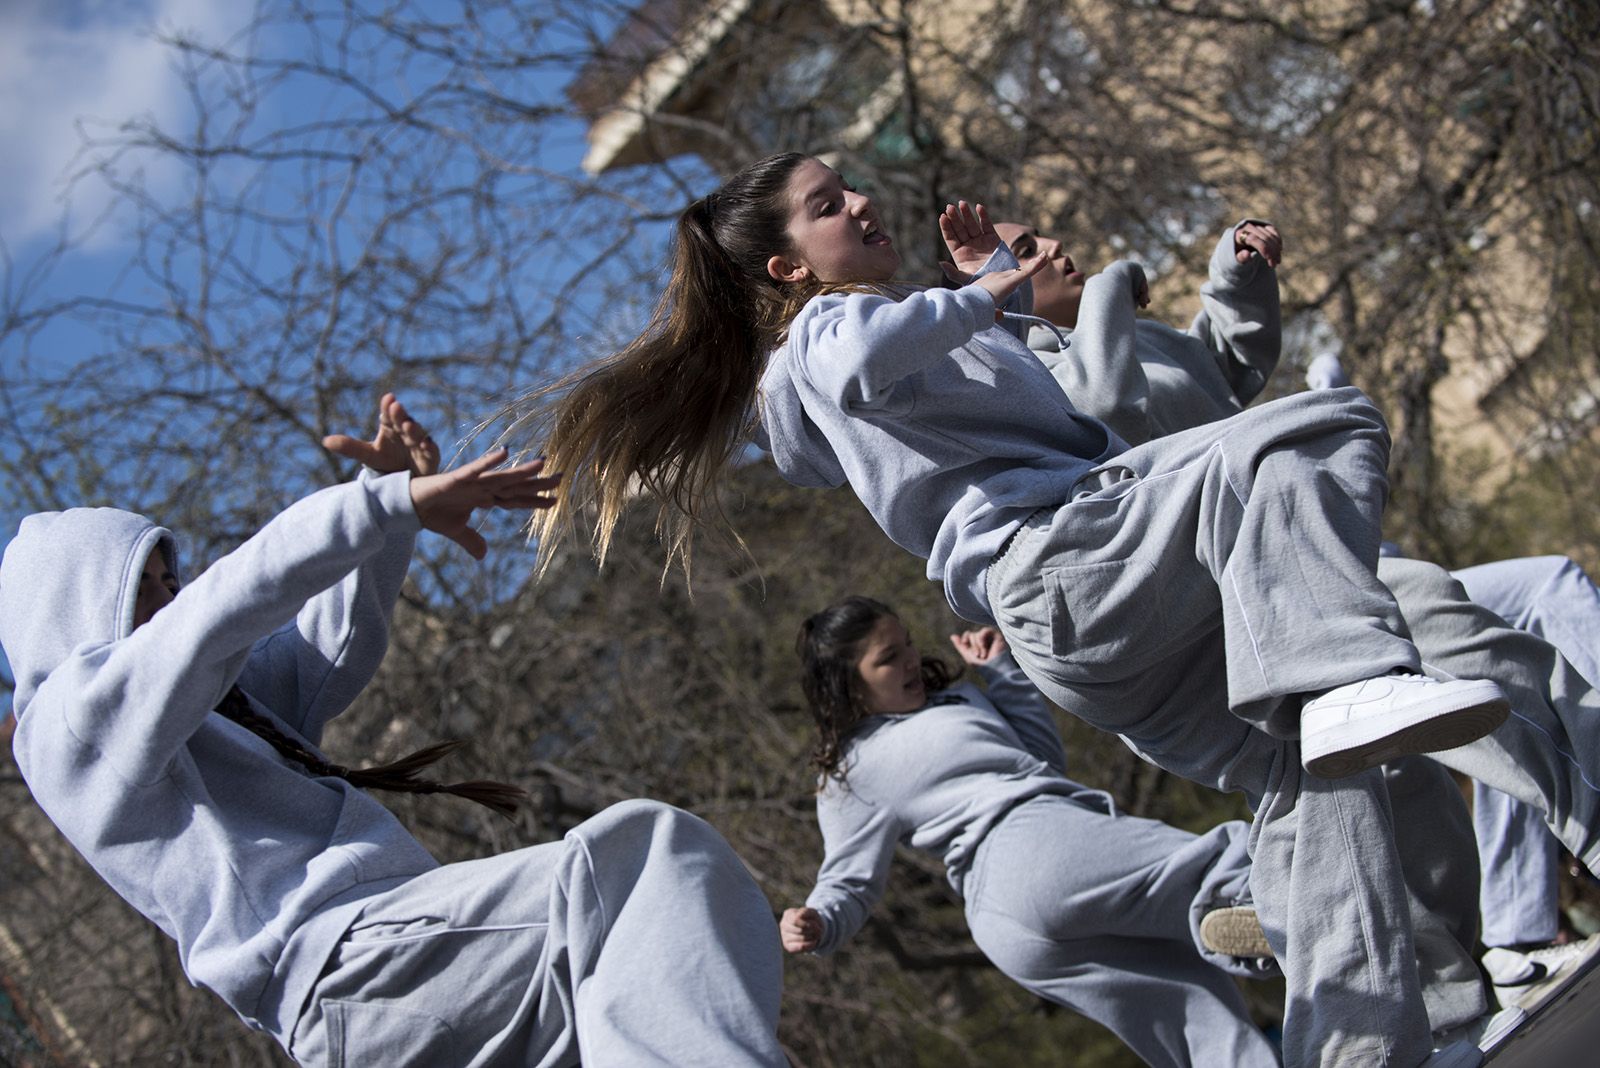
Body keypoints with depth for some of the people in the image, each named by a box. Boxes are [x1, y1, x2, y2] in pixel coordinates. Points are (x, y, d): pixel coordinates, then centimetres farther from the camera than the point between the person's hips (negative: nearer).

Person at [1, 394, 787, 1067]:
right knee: (632, 859, -28)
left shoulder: (215, 711, 32)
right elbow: (230, 605, -9)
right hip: (347, 963, -10)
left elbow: (335, 644, 32)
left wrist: (393, 492, 16)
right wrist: (394, 504, -14)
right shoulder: (71, 720, 3)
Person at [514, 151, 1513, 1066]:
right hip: (1055, 559, -9)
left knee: (1308, 762, -1)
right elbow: (863, 365, -18)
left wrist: (996, 272, 46)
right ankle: (1359, 677, -42)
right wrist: (977, 298, -5)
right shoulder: (823, 327, 10)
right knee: (1333, 424, -21)